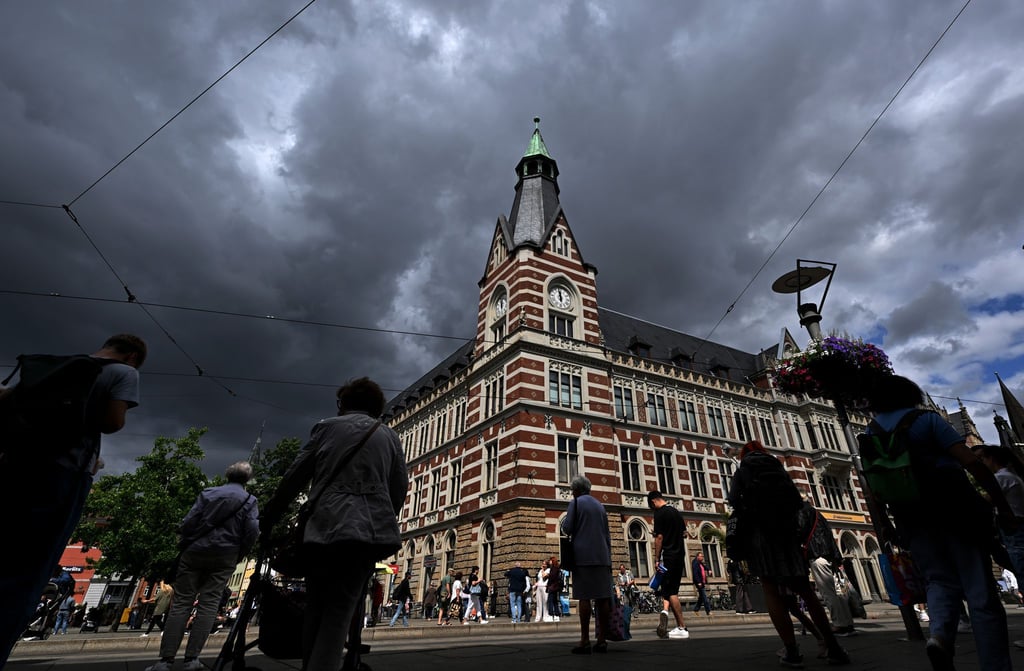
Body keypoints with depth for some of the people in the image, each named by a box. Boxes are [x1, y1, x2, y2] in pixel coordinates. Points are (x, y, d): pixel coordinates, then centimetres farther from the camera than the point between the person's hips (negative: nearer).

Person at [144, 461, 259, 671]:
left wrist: (184, 546, 12)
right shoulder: (250, 500, 0)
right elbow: (252, 530, -9)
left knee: (181, 603, 5)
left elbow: (188, 522, -2)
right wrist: (239, 556, 5)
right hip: (224, 557, -1)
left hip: (195, 552, 2)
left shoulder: (207, 493, 5)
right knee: (208, 605, 3)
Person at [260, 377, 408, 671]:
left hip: (324, 526, 0)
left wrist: (267, 521, 21)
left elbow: (294, 478, 12)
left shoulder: (326, 426, 13)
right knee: (340, 612, 3)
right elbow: (399, 491, 12)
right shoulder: (390, 436, 16)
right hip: (367, 529, 0)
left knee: (316, 609, 15)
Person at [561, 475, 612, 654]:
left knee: (584, 597, -5)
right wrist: (608, 557, 19)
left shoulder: (575, 503, -2)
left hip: (584, 557, -6)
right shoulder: (600, 505, 17)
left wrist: (563, 523, 13)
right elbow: (607, 534, 16)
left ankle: (585, 641, -5)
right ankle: (602, 640, 9)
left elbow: (567, 529, -8)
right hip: (602, 557, 6)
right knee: (602, 597, 5)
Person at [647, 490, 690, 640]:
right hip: (680, 555, 8)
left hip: (668, 555, -8)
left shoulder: (660, 513, -11)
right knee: (672, 589, 14)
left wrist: (657, 559, -11)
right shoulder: (677, 512, 13)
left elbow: (659, 537, -15)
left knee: (671, 592, -2)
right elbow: (684, 534, 19)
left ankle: (682, 628, -2)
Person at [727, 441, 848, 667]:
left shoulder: (742, 471, 11)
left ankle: (792, 651, -10)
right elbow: (798, 500, 11)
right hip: (788, 528, 4)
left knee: (771, 590, -4)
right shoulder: (779, 468, 20)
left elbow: (734, 499, -3)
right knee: (805, 589, 10)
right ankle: (833, 647, 7)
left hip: (760, 527, -4)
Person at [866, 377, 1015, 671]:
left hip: (911, 515, 3)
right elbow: (971, 462, -11)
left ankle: (939, 634, -10)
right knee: (980, 590, 4)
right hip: (953, 505, -2)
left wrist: (884, 523, 16)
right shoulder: (926, 418, -2)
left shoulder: (871, 433, 7)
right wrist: (1003, 505, -3)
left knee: (940, 580, 15)